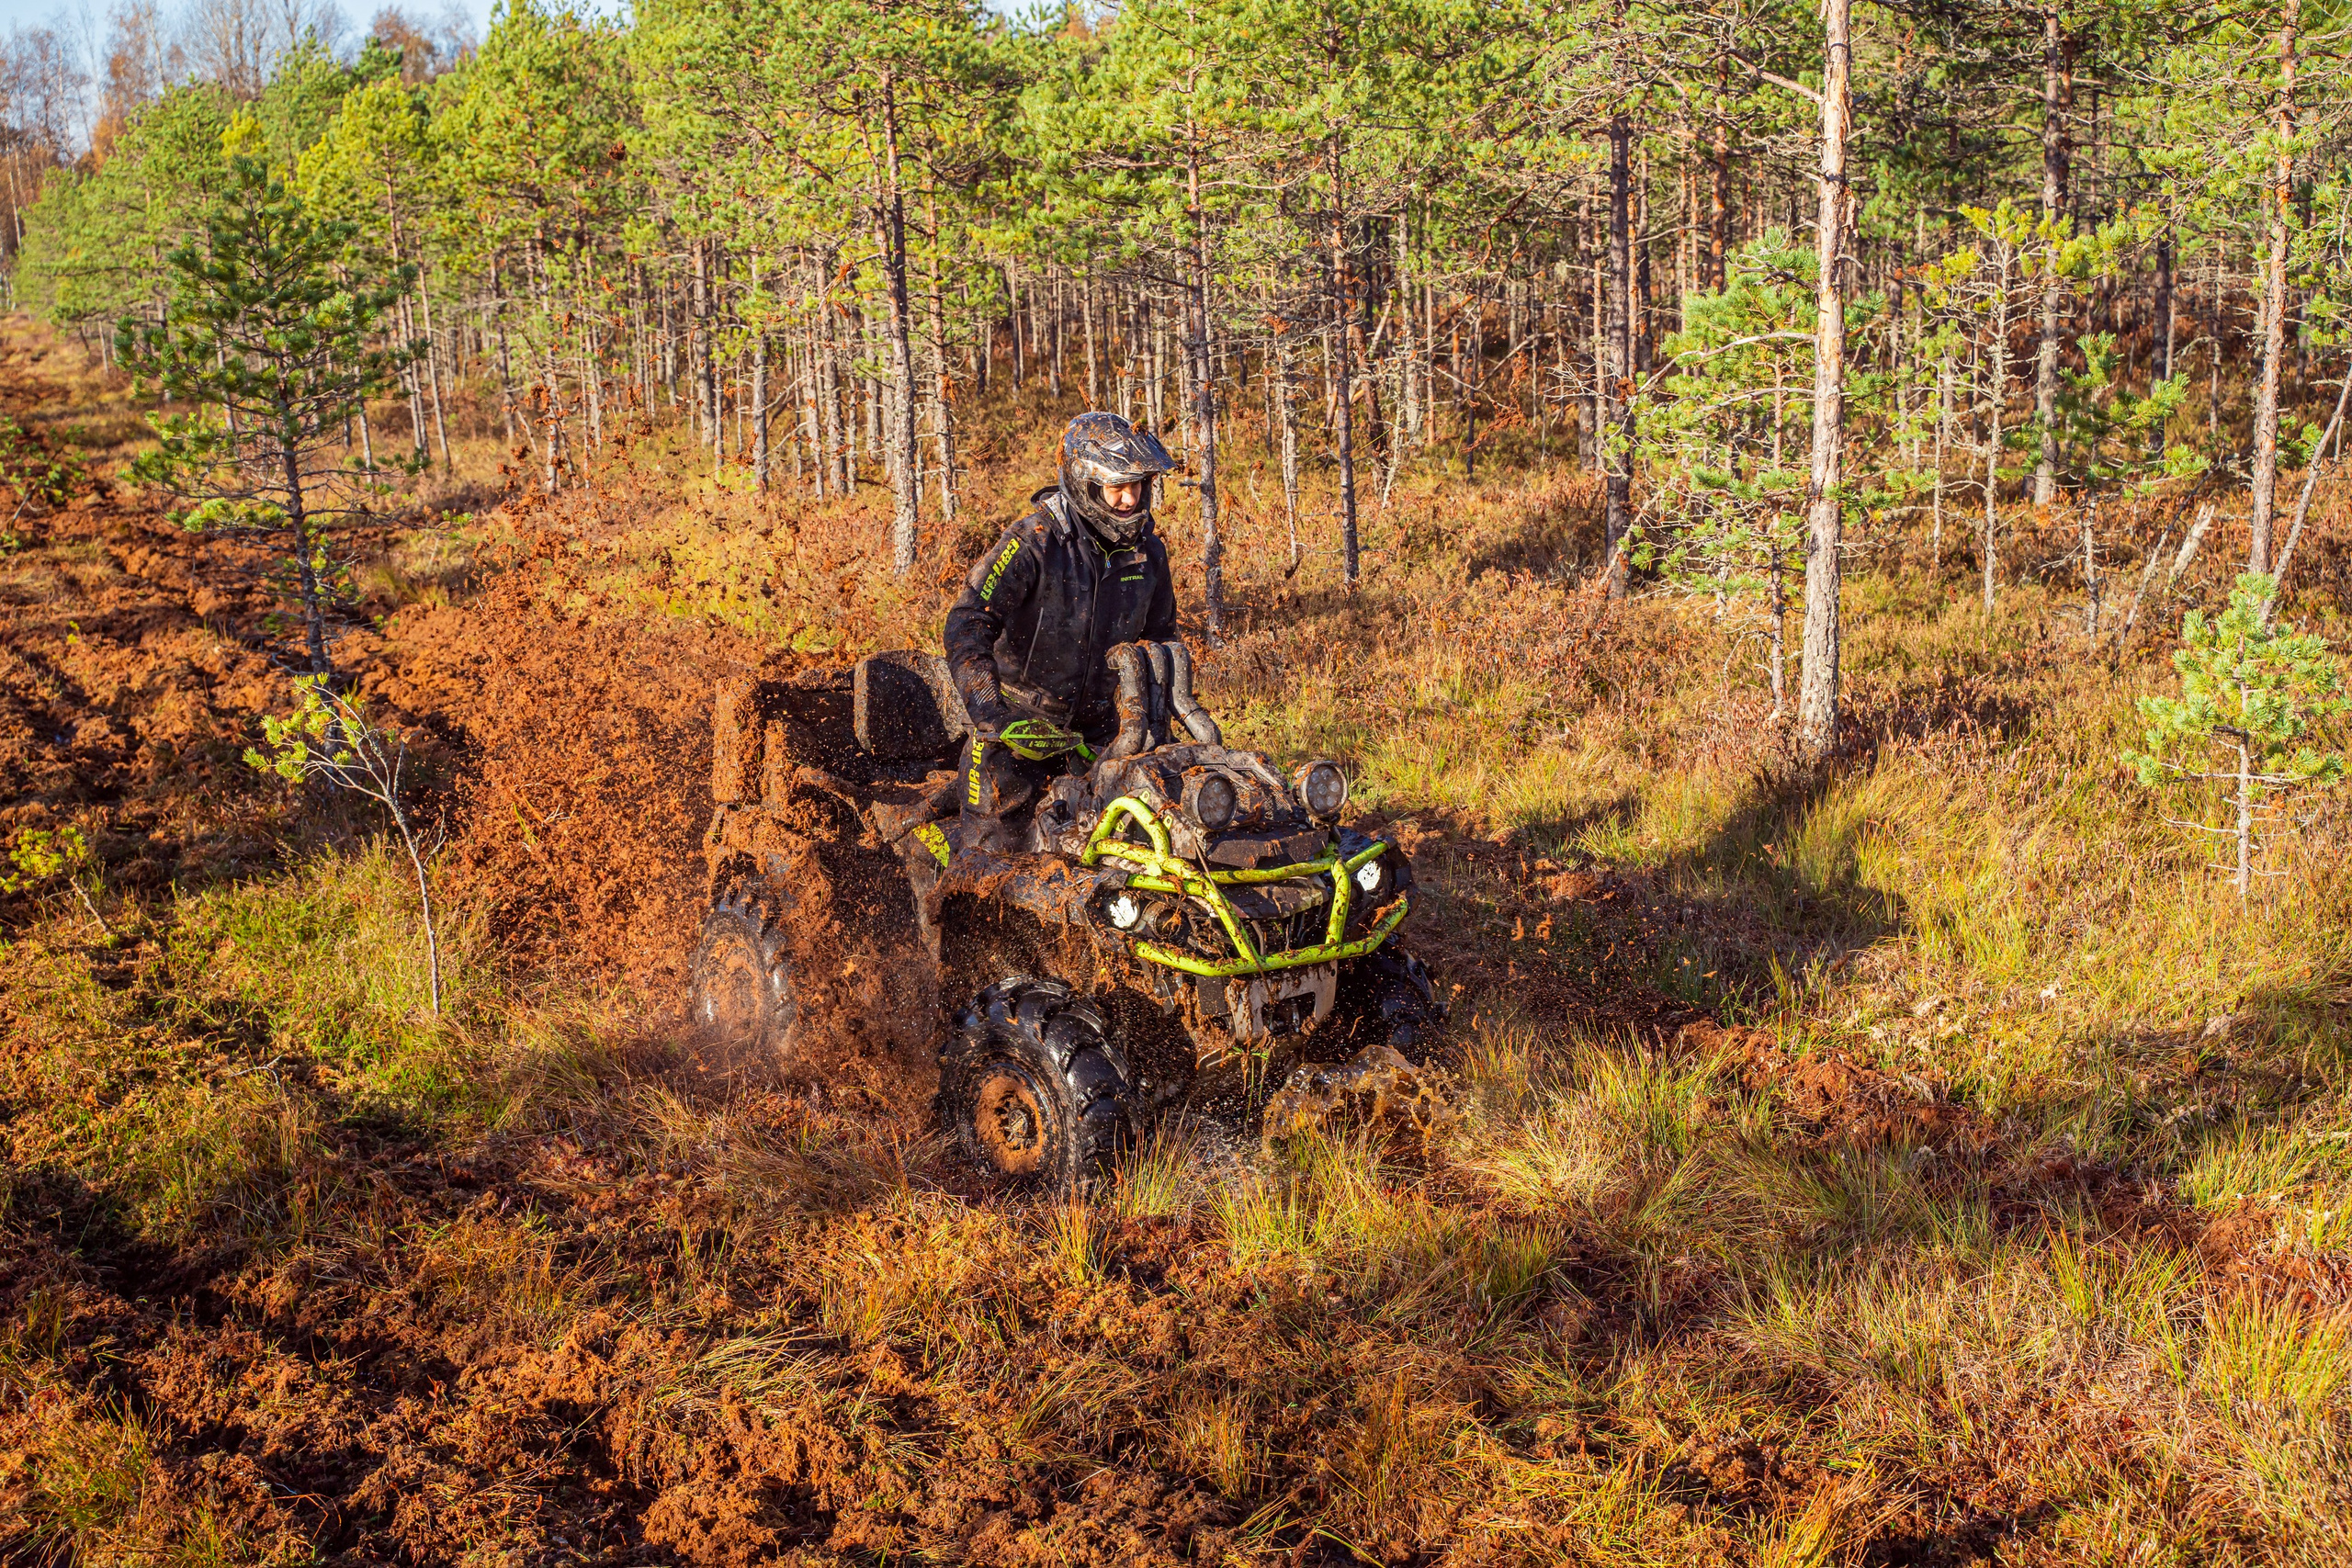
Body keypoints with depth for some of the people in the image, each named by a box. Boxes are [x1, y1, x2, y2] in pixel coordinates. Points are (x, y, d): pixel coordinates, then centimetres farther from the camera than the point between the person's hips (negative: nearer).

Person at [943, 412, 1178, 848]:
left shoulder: (1147, 551, 2)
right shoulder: (1033, 542, -18)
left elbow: (1161, 636, 18)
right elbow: (965, 628, -25)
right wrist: (995, 718, -33)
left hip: (1098, 728, 5)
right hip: (1021, 720, -5)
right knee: (995, 849, -3)